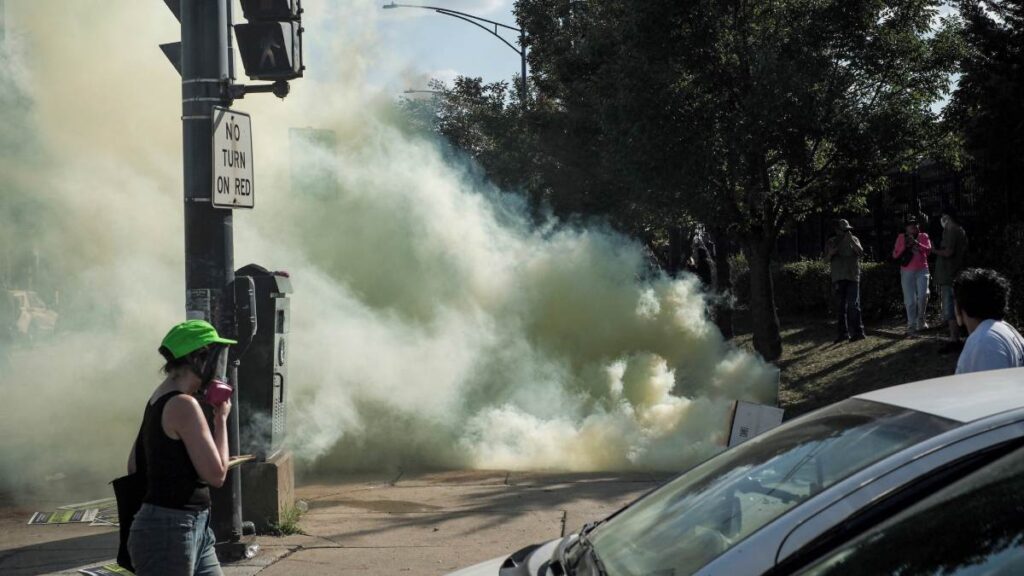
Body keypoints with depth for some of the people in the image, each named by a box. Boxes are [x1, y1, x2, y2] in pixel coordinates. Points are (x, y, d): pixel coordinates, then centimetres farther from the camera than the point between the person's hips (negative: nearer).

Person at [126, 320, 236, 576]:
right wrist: (221, 419, -7)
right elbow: (216, 474, -17)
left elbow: (134, 466, 17)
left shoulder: (159, 400, 11)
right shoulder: (183, 405, -17)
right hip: (169, 532, -10)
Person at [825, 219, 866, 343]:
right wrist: (831, 253, -13)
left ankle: (858, 331, -10)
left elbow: (861, 253, -8)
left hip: (852, 276, -3)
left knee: (853, 305, -10)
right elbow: (826, 259, 8)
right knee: (840, 306, 5)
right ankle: (843, 333, 10)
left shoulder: (854, 240, 7)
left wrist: (851, 241, -19)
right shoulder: (831, 242, 11)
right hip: (838, 278, 3)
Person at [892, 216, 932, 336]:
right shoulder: (901, 238, 7)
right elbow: (895, 255, 3)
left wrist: (916, 243, -20)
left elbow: (928, 250, -8)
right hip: (907, 272, 1)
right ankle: (911, 326, 8)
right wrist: (904, 246, -12)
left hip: (922, 270, -1)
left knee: (922, 295, -18)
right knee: (910, 300, 1)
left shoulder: (923, 236, 7)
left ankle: (921, 320, 3)